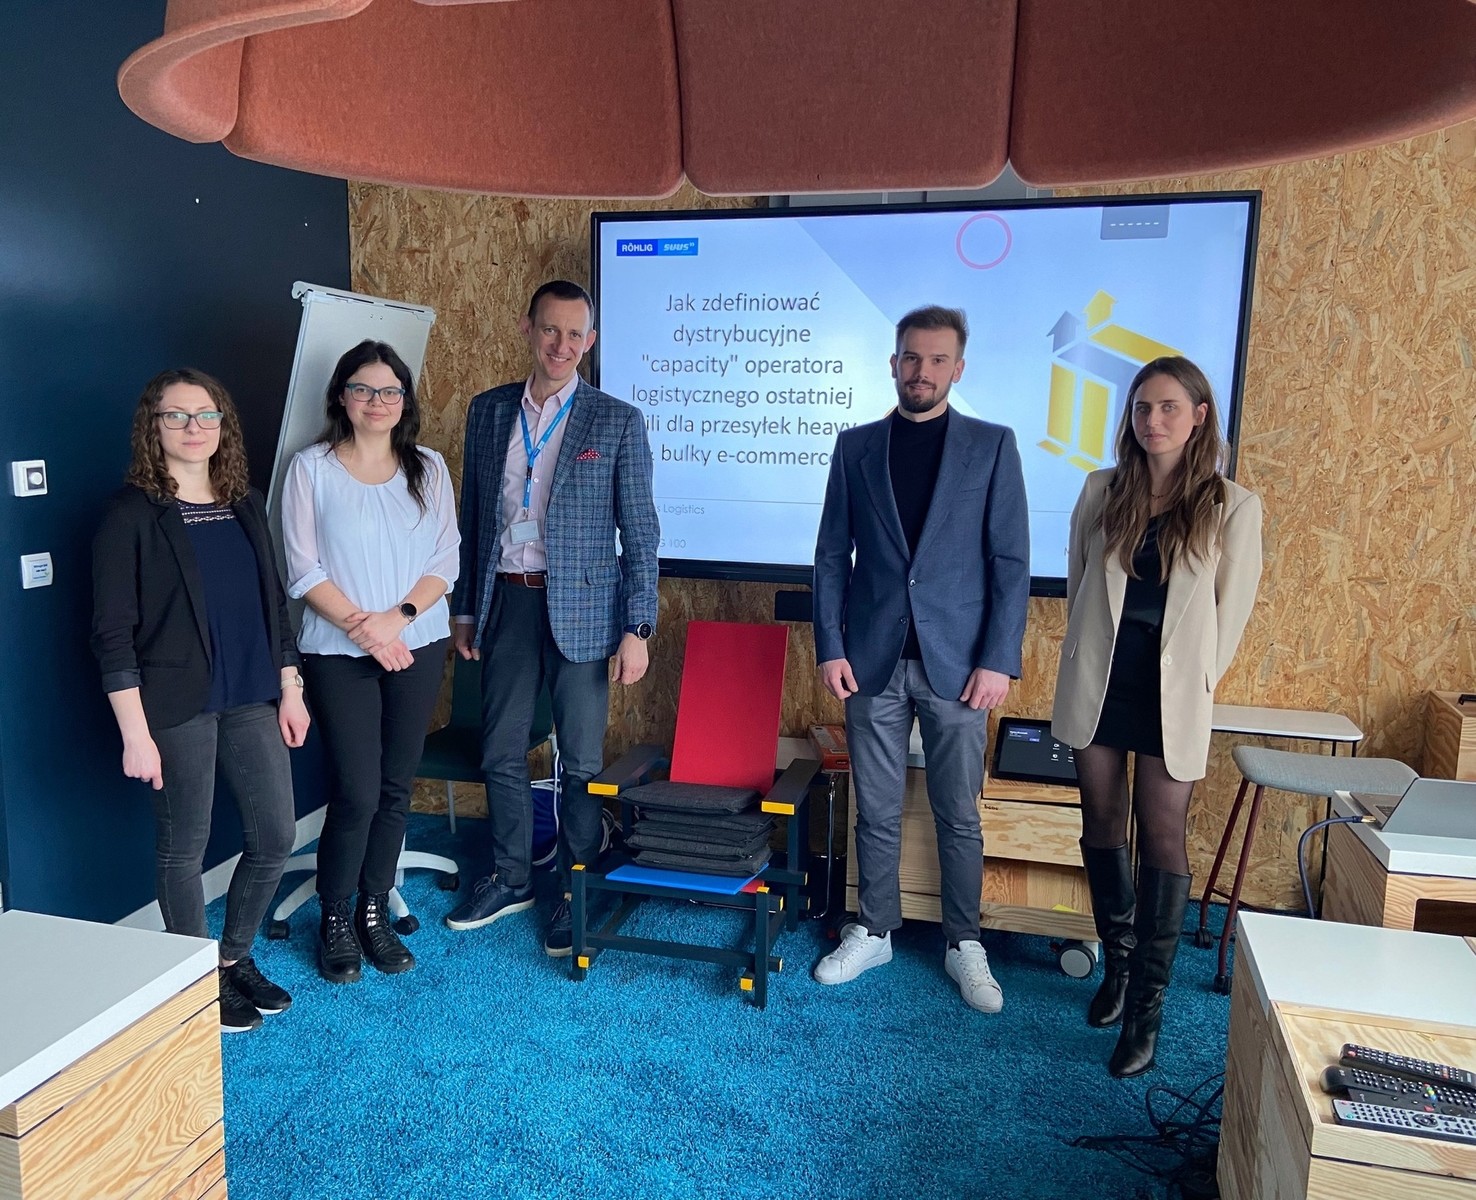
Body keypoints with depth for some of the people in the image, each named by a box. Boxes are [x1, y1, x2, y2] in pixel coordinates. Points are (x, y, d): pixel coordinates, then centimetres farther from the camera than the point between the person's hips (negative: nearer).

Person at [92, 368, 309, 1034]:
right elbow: (112, 634, -10)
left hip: (252, 700, 6)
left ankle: (235, 957, 32)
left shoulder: (246, 503, 9)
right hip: (177, 707, -5)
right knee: (184, 847, 8)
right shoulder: (131, 513, -8)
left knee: (276, 836, 9)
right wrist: (135, 732, -14)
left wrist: (290, 689, 12)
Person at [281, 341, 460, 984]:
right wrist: (361, 627, -14)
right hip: (338, 651, -3)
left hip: (418, 646, 3)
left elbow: (445, 560, 2)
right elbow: (304, 571, -4)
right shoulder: (311, 468, -1)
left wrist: (398, 617, -12)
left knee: (396, 787, 8)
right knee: (358, 792, -4)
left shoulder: (428, 468, 6)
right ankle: (334, 919, 17)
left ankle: (373, 912, 24)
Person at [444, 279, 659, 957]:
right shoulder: (488, 412, 7)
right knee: (501, 753, 13)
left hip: (581, 608, -3)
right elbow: (472, 516, 12)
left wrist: (636, 629, -10)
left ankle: (576, 896, 21)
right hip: (505, 603, 4)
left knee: (581, 762, 4)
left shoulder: (618, 422, -4)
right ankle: (510, 880, 32)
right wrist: (465, 609, 11)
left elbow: (640, 531, -5)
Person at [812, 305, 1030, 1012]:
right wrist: (830, 647, -2)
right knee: (876, 812, 11)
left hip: (956, 662, -1)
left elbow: (1010, 562, -2)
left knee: (958, 815, 9)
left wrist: (999, 660, -9)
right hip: (873, 660, 2)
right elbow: (832, 554, 6)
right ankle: (874, 932, 29)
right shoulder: (856, 446, 7)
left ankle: (964, 944, 26)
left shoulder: (992, 445, 1)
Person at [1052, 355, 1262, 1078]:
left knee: (1162, 840, 0)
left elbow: (1233, 610, 1)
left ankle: (1145, 1010, 10)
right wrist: (1084, 660, 7)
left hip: (1172, 696, -3)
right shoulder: (1101, 492, 4)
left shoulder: (1232, 508, -3)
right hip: (1097, 686, 3)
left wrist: (1194, 685, 0)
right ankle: (1118, 964, 32)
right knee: (1103, 828, 12)